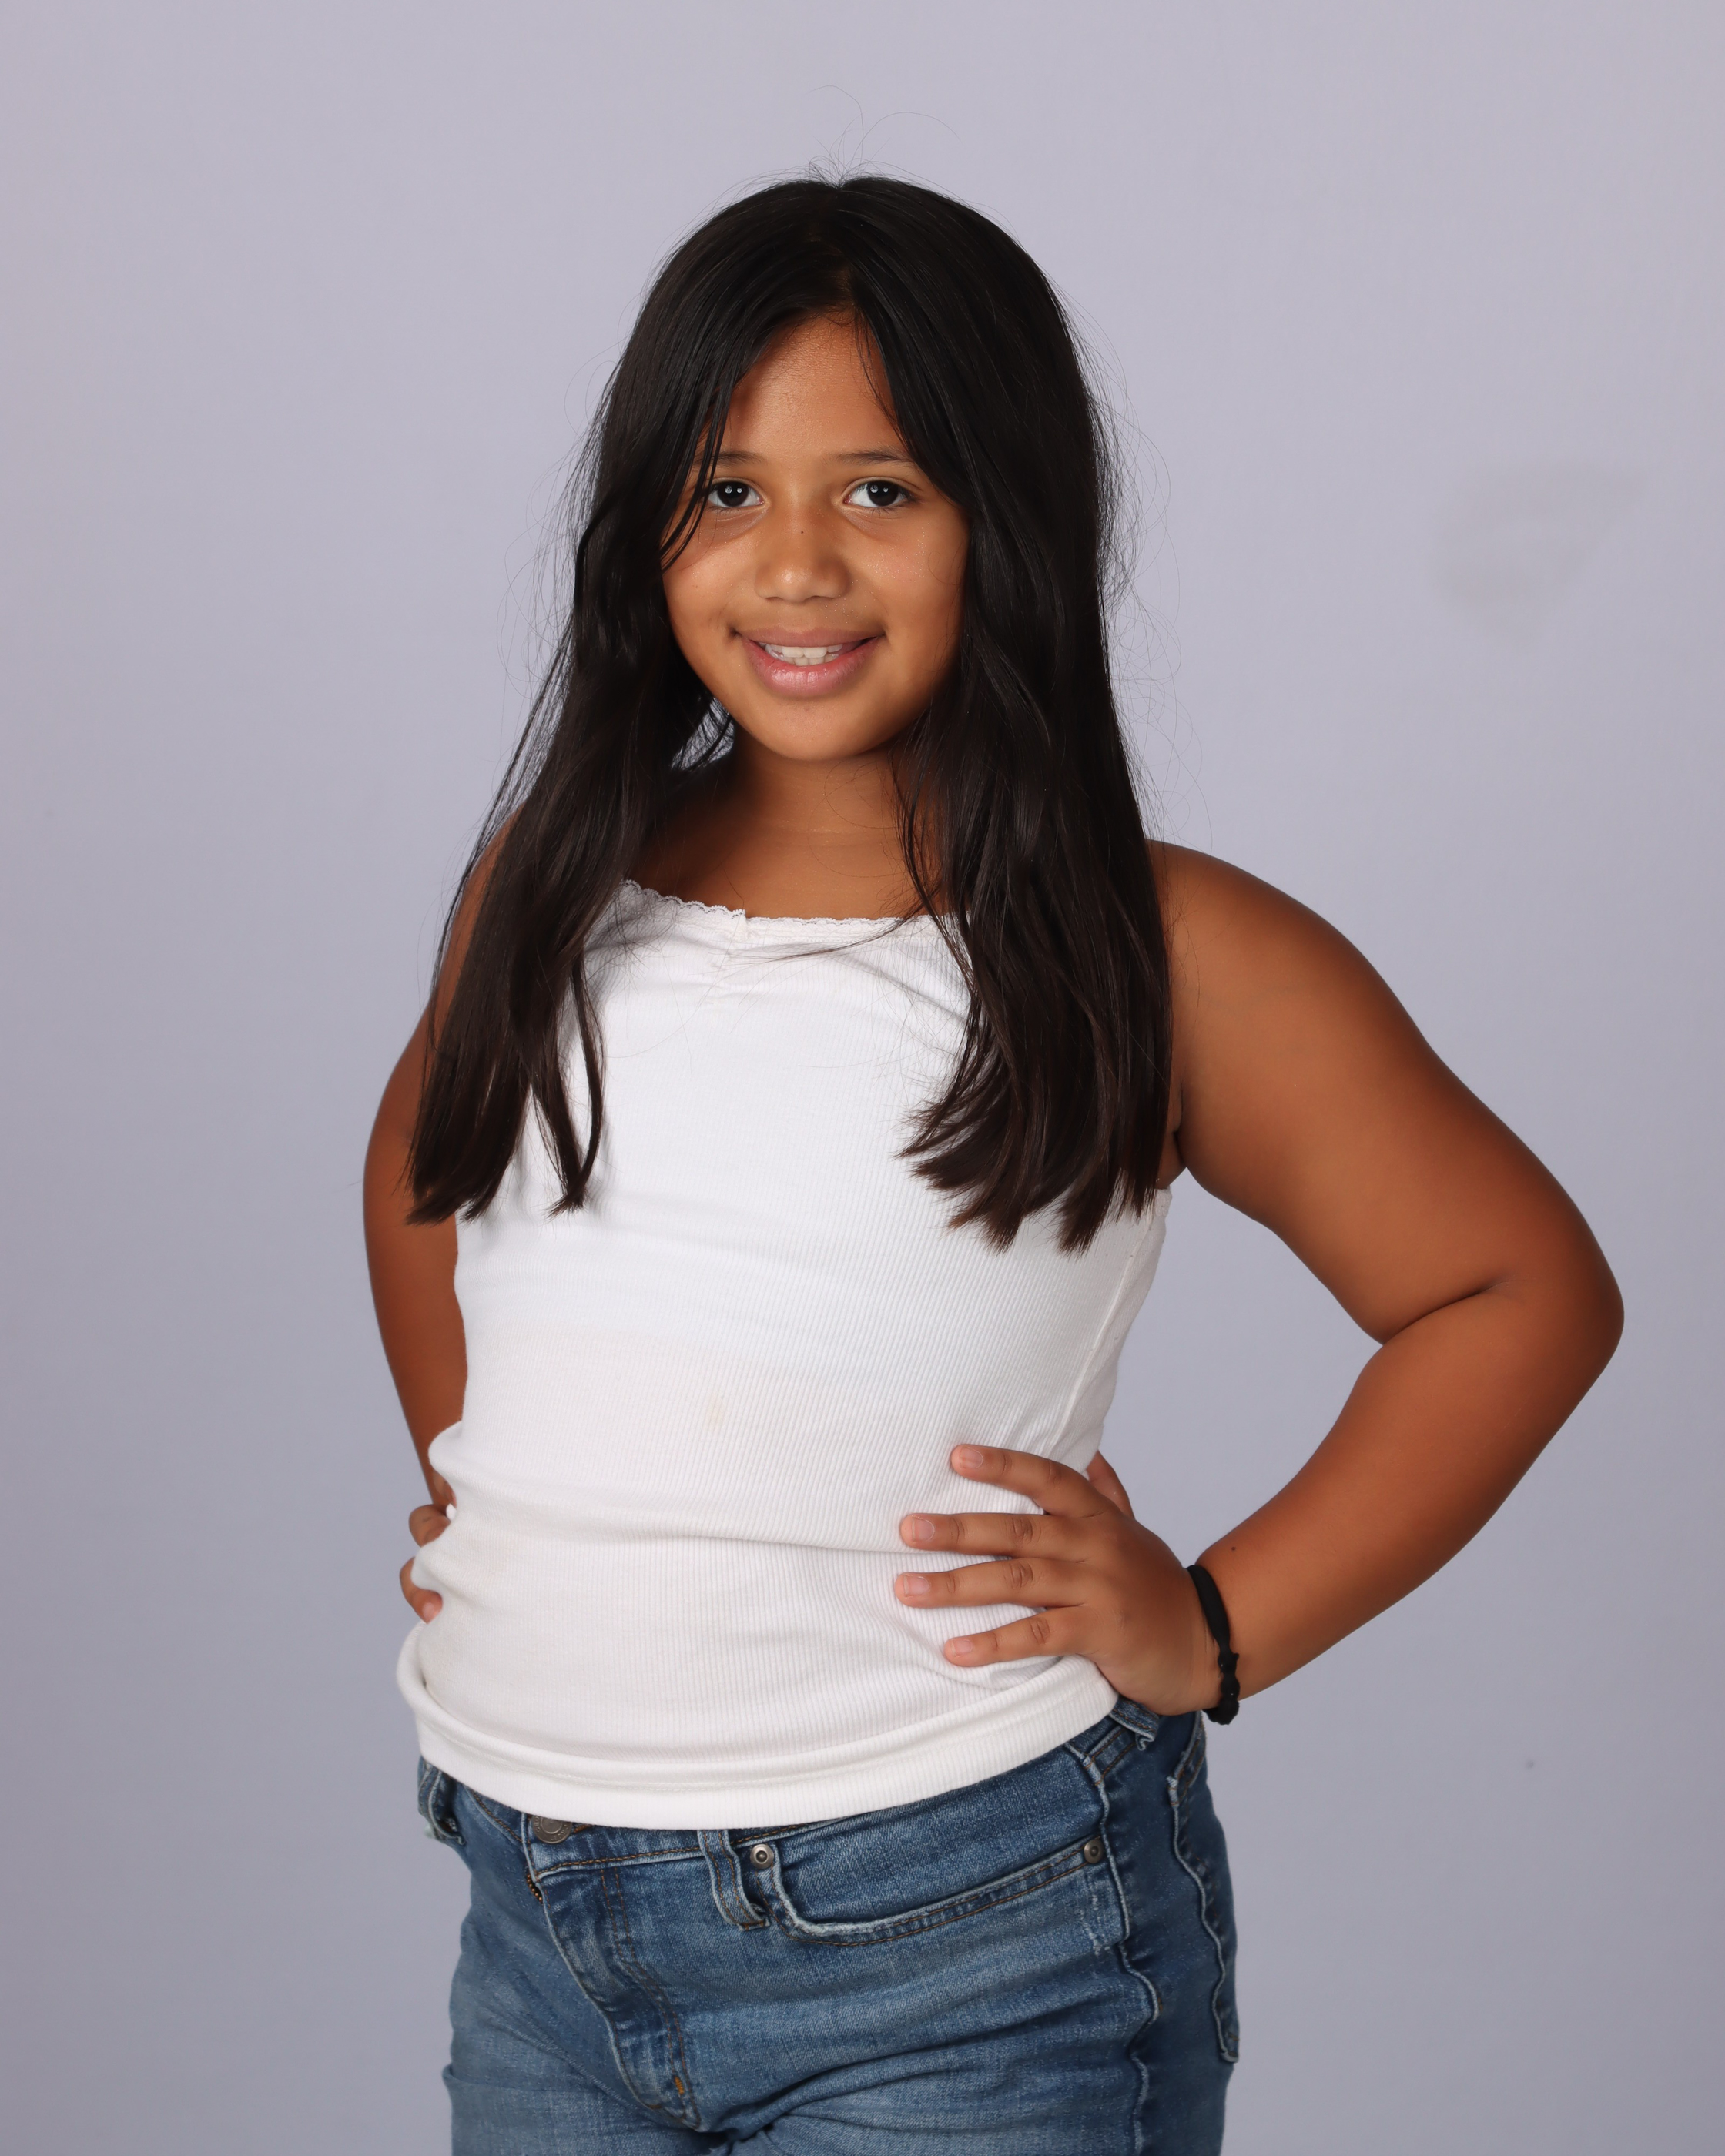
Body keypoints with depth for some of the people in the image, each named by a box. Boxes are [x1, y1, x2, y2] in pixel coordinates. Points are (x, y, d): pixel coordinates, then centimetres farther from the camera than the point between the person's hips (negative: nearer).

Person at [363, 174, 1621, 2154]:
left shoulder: (1160, 961, -8)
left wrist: (1213, 1628, -7)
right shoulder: (549, 888, 4)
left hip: (958, 1951, -4)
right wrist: (465, 1465, 12)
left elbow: (1522, 1289, -2)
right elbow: (423, 1157, 25)